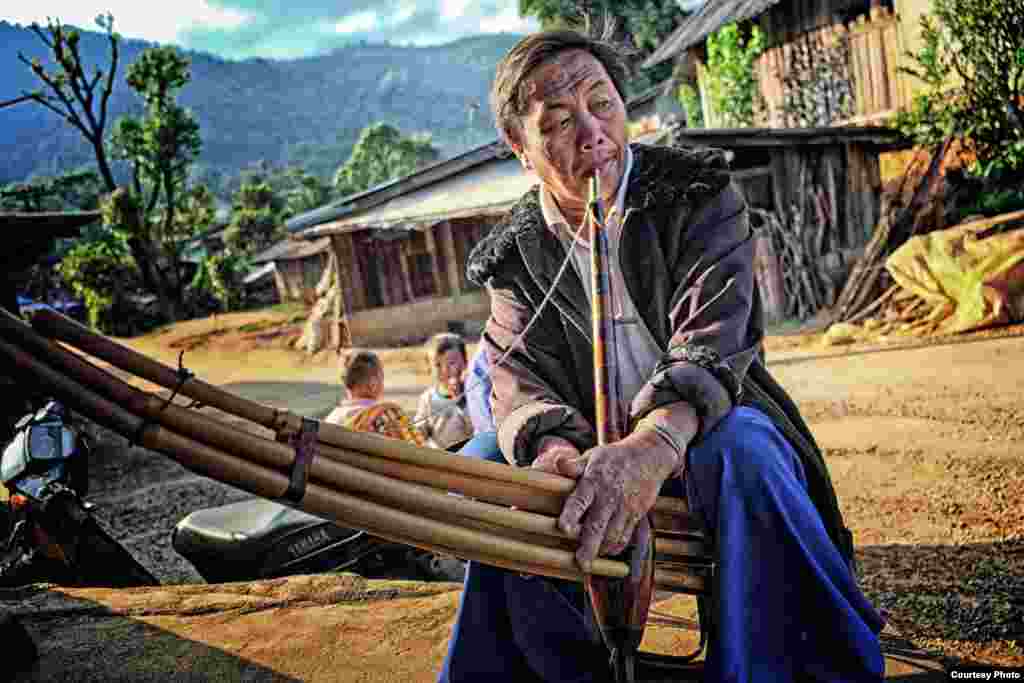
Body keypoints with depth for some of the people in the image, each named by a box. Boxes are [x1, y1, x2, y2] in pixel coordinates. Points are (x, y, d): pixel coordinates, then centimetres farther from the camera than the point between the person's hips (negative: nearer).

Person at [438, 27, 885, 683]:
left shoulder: (699, 194, -9)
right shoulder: (515, 254, 0)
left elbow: (710, 340, -24)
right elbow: (518, 377, -11)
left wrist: (654, 443, -45)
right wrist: (553, 446, -37)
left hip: (700, 431, -2)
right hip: (595, 454, 3)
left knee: (742, 448, -37)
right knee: (480, 463, -21)